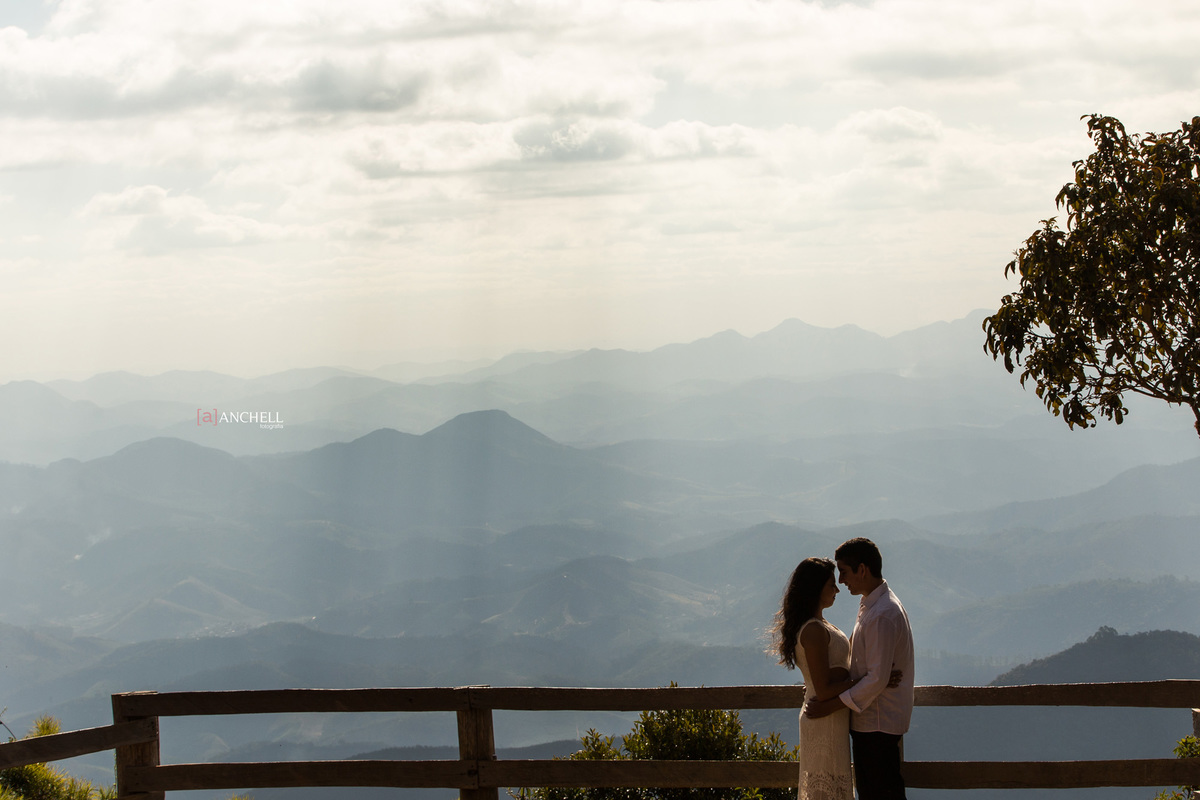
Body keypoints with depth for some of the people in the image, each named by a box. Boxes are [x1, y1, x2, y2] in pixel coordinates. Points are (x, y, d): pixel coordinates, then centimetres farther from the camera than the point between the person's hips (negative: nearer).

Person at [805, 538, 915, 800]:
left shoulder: (883, 614, -22)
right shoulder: (871, 606, 12)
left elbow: (877, 678, -24)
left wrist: (830, 706, -19)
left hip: (878, 722, -10)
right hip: (868, 720, 10)